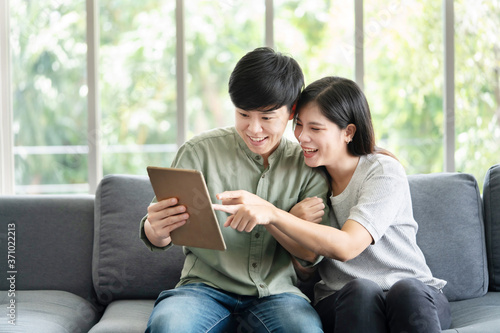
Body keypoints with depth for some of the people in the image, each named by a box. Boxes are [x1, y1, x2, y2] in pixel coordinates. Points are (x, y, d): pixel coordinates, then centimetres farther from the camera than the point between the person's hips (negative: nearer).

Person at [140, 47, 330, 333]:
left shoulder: (308, 166, 6)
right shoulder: (199, 152, 1)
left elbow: (312, 254, -1)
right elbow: (158, 239, 2)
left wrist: (264, 211, -19)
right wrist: (155, 229, -25)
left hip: (276, 292, 1)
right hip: (207, 287, -1)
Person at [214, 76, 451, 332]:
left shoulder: (384, 172, -7)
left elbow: (346, 246, -22)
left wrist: (271, 214, -31)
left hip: (416, 293, -2)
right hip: (341, 300, 2)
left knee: (406, 292, -37)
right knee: (361, 291, -34)